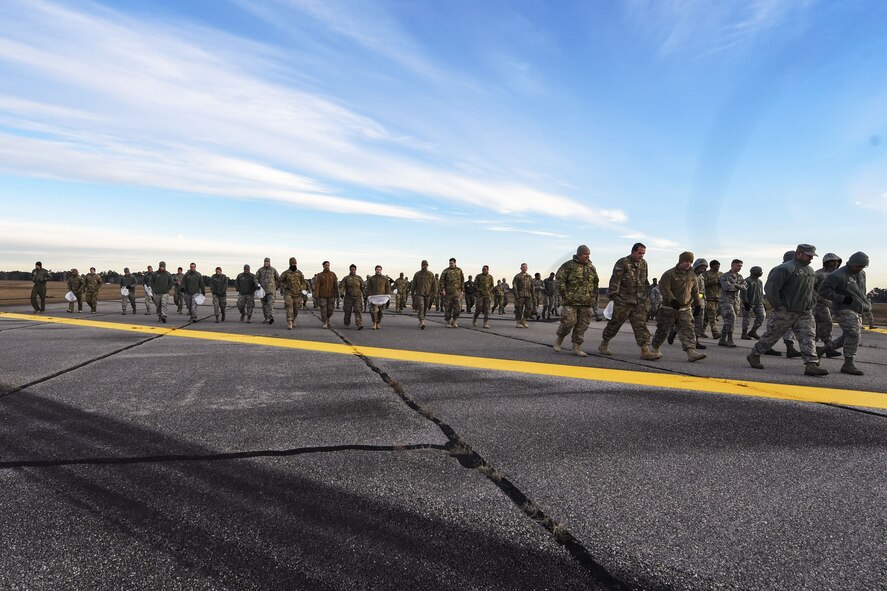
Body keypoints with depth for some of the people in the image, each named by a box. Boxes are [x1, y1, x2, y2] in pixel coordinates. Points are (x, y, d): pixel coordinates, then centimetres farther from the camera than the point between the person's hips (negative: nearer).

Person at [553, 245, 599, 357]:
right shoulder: (569, 265, -2)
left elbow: (595, 284, 24)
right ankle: (559, 340, 16)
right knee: (568, 322, -10)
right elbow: (559, 279, -6)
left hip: (586, 303, 5)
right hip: (571, 301, -5)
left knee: (582, 326, 4)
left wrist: (595, 299, 18)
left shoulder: (591, 268, 16)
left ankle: (576, 348, 12)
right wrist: (564, 295, -10)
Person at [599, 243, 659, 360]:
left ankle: (645, 351, -6)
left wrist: (646, 295, 23)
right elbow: (615, 281, -13)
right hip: (623, 301, -5)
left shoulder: (643, 264, 12)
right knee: (615, 323, 5)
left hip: (639, 302, 5)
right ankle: (604, 344, 22)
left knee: (641, 324, -2)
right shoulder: (622, 263, -9)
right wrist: (613, 296, -16)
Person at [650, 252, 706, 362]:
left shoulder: (692, 275, 11)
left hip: (685, 309, 4)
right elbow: (663, 288, -19)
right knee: (663, 330, 5)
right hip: (669, 308, -4)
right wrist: (672, 300, -32)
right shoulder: (669, 274, -9)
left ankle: (691, 352, -18)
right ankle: (655, 350, 23)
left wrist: (697, 305, 16)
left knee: (688, 330, -10)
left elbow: (695, 292, 19)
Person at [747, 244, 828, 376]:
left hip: (805, 313, 7)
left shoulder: (810, 271, 14)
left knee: (809, 337, -5)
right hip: (784, 313, -7)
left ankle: (811, 365, -9)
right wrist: (777, 306, -16)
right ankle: (754, 356, 18)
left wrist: (810, 306, 17)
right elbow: (770, 287, -20)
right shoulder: (786, 268, -15)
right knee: (771, 336, 4)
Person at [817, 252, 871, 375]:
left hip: (857, 311, 9)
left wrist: (865, 303, 16)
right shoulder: (838, 275, -14)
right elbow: (823, 290, -18)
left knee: (847, 337, 9)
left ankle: (822, 350, 21)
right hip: (845, 310, -9)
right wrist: (842, 299, -20)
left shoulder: (861, 274, 13)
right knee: (853, 335, -16)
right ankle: (848, 364, -11)